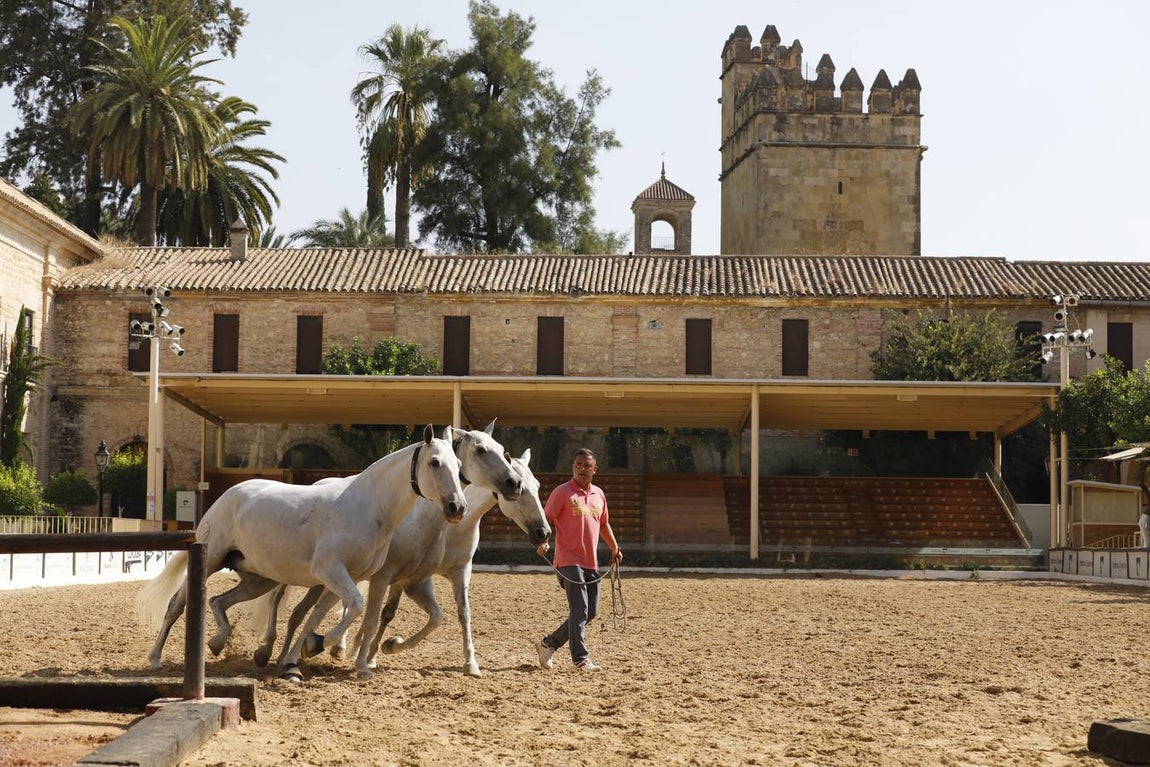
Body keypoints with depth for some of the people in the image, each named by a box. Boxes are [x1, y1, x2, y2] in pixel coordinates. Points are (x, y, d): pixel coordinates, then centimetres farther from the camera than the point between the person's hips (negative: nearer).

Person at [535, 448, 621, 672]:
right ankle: (581, 659, -7)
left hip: (591, 563, 7)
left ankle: (549, 643, 22)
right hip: (569, 561, -7)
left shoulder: (598, 494, 15)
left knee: (590, 613, 10)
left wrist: (615, 548, 27)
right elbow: (546, 519, -10)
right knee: (579, 611, -12)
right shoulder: (562, 492, -5)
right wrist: (543, 541, -26)